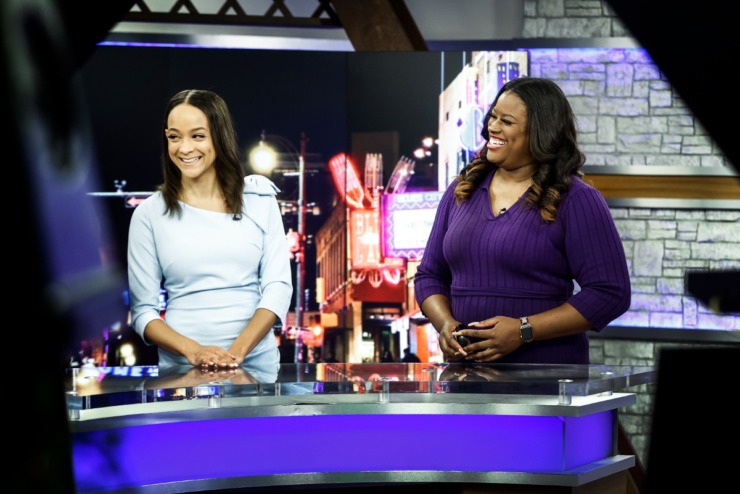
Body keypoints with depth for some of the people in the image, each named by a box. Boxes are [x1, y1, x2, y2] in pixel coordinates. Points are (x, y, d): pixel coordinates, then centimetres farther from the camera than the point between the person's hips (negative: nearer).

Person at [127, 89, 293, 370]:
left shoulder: (259, 198, 8)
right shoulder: (149, 214, 5)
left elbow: (278, 286, 3)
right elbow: (143, 310, 4)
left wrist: (238, 350, -11)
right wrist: (193, 350, -13)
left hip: (257, 362, 0)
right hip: (181, 368, 0)